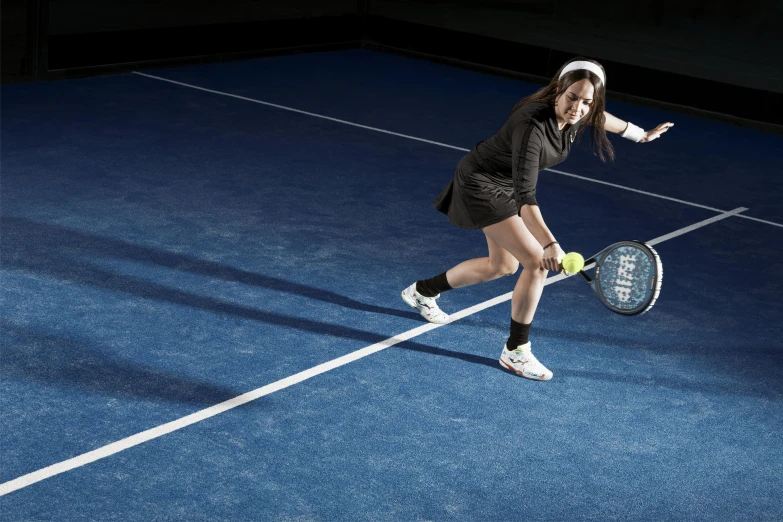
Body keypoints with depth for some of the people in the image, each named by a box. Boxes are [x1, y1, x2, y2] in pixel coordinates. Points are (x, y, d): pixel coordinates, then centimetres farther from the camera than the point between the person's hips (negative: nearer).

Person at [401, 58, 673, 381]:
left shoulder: (580, 117, -13)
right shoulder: (532, 125, -37)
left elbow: (600, 118, 14)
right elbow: (525, 196, -42)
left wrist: (640, 134, 28)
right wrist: (549, 243, -52)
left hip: (504, 186, 9)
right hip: (480, 184, -9)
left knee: (503, 265, 22)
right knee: (537, 262, -16)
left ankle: (423, 292, 40)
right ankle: (515, 351, 0)